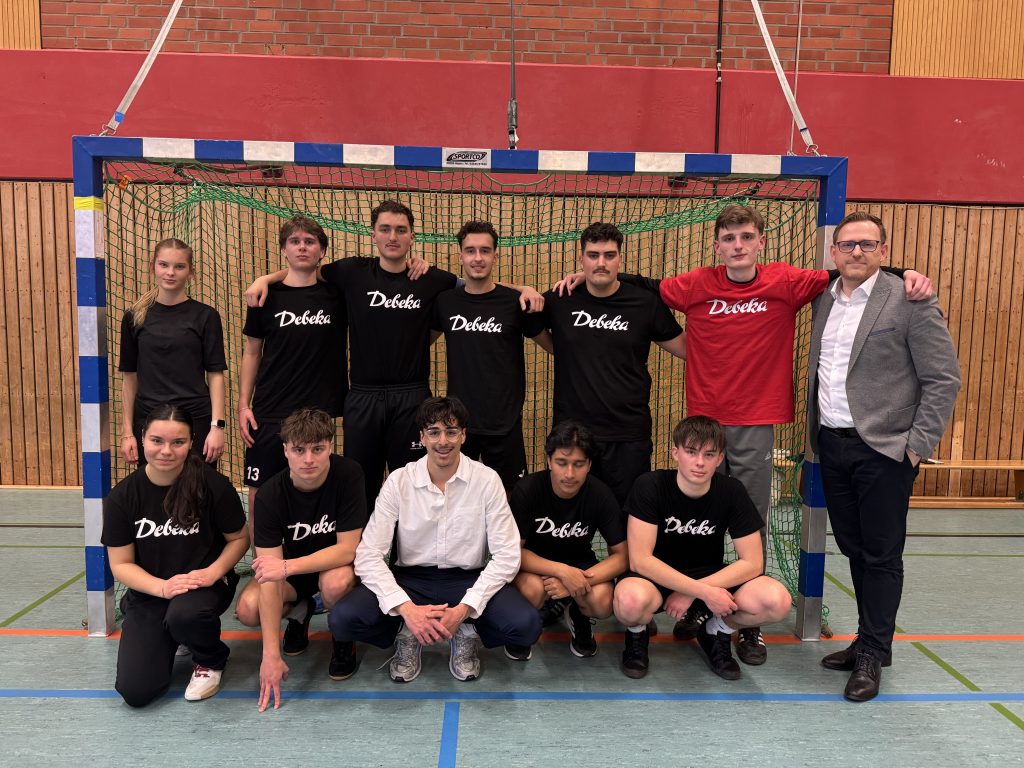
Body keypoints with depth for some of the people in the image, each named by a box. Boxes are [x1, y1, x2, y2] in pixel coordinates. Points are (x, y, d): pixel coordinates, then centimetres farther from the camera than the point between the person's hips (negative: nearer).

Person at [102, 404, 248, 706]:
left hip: (205, 584, -2)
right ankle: (165, 643, 25)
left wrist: (213, 572, -19)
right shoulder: (122, 496, -7)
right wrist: (163, 587, -19)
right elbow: (121, 563, -2)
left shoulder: (213, 485, -14)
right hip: (148, 593, 3)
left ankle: (211, 662, -1)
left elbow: (239, 538, -1)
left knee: (184, 615, -39)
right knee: (135, 691, -12)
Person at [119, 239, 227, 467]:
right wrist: (127, 432, 6)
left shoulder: (205, 316, -1)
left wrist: (217, 425, -9)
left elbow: (215, 375, -2)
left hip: (197, 422, -2)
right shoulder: (135, 317, 5)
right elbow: (129, 378, 8)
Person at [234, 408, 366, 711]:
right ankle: (299, 611, 10)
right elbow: (269, 573, -26)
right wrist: (271, 655, -29)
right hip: (291, 565, 2)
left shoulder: (347, 475, -26)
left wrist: (288, 566, -38)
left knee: (335, 584, -36)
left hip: (337, 561, -2)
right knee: (248, 609, -24)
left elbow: (347, 549, -24)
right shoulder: (270, 495, -23)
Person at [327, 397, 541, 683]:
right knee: (342, 619, -24)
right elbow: (369, 555, -10)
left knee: (527, 625, -27)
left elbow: (506, 555, -9)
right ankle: (408, 633, 6)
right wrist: (407, 609, -24)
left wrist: (464, 609, -21)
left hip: (468, 581, 0)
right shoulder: (398, 481, -6)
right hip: (410, 579, 1)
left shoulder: (487, 480, -8)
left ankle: (466, 631, 5)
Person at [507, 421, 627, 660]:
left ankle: (578, 618, 8)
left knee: (602, 603, -29)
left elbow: (620, 555, -13)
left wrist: (580, 579, -30)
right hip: (534, 564, -1)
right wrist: (563, 571, -34)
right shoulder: (527, 489, -23)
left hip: (579, 562, 2)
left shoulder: (601, 495, -17)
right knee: (533, 589, -36)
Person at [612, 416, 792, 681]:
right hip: (657, 578, -3)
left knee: (777, 601, -24)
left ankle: (716, 632, 8)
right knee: (631, 600, -39)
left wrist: (691, 593, -19)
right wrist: (704, 592, -28)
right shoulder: (650, 487, -20)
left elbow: (752, 563, -11)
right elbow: (640, 560, -24)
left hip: (711, 577, 3)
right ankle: (637, 634, 1)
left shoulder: (732, 492, -12)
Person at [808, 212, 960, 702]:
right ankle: (868, 640, 30)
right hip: (832, 445, 5)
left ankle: (873, 654, 18)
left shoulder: (910, 302, -7)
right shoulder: (822, 300, 9)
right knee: (854, 549, 15)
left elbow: (944, 379, -8)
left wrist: (919, 444, -11)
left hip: (884, 449, -5)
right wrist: (815, 432, 8)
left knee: (881, 554, 4)